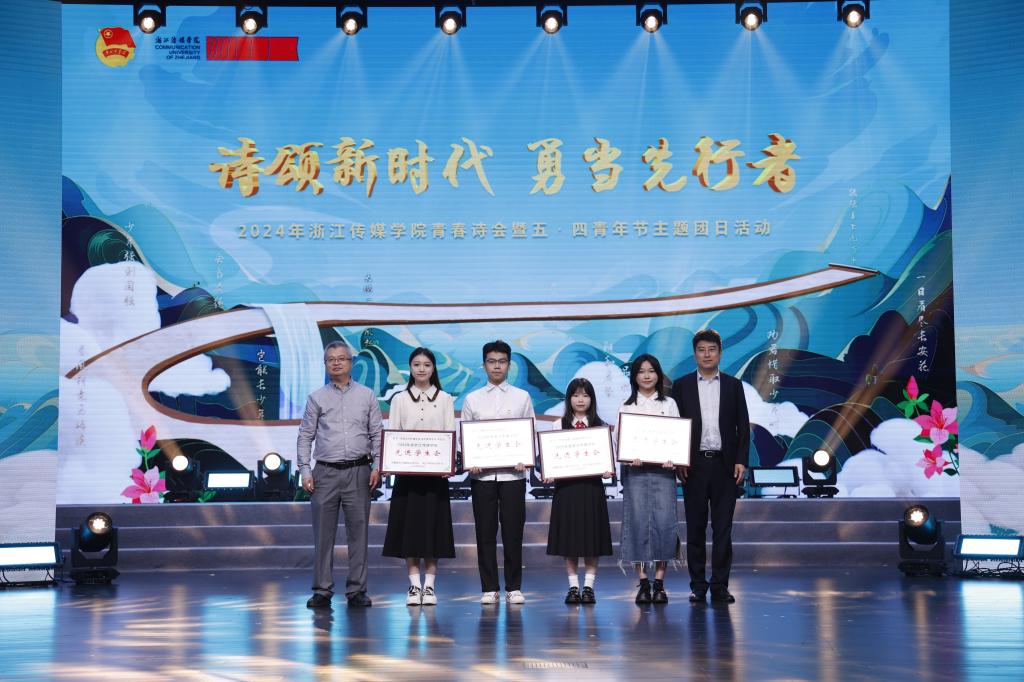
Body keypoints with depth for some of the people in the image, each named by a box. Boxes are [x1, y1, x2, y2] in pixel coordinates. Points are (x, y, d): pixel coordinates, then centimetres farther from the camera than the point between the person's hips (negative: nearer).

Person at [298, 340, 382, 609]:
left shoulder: (367, 396, 9)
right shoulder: (316, 398, 8)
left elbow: (377, 434, 7)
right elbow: (305, 436, 7)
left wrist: (377, 466, -4)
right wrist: (305, 471, -2)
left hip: (358, 472, 0)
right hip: (325, 473, 0)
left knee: (358, 532, 1)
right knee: (323, 534, 1)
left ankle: (356, 590, 8)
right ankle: (322, 591, 7)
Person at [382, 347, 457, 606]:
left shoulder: (445, 399, 8)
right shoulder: (400, 399, 8)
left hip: (435, 470, 0)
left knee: (433, 524, 0)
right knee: (409, 524, -1)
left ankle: (429, 585, 7)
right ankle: (414, 585, 6)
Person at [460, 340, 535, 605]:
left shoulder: (522, 397, 8)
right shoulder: (472, 399, 8)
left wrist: (525, 460, -10)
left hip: (513, 473, -1)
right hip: (482, 473, 1)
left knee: (513, 532, 1)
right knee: (485, 533, 3)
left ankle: (514, 588, 9)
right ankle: (489, 588, 10)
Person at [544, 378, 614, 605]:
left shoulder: (600, 426, 5)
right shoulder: (559, 425, 6)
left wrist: (609, 470, -18)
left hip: (591, 486, 0)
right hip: (566, 486, 1)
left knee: (591, 537, 1)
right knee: (569, 536, 3)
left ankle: (589, 586, 7)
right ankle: (573, 586, 10)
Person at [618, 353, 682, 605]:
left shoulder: (669, 404, 11)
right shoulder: (626, 406, 11)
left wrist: (673, 460, -13)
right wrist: (628, 459, -14)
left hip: (663, 469, 0)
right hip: (635, 471, 0)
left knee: (663, 522, -8)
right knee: (637, 521, -4)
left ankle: (659, 583, -1)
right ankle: (643, 582, 2)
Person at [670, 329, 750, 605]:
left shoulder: (733, 385, 7)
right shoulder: (682, 385, 6)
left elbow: (743, 425, 5)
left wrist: (741, 460, -4)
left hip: (725, 465, 0)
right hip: (694, 465, 0)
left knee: (722, 527, 1)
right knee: (695, 527, 3)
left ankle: (720, 586, 6)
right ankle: (698, 586, 9)